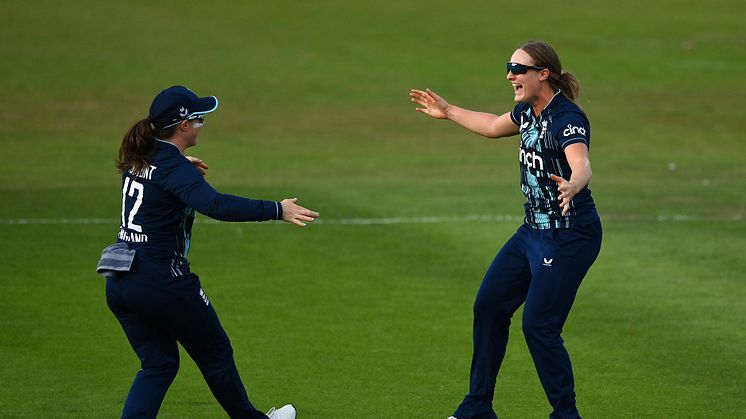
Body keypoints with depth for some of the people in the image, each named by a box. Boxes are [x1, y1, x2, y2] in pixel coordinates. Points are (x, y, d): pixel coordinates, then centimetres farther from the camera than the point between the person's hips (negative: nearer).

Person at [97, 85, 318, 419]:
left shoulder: (139, 158, 8)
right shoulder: (173, 168, -18)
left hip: (119, 284, 8)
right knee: (215, 352, 13)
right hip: (163, 281, -8)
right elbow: (215, 205, -35)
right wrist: (277, 210, -36)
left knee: (159, 364, 13)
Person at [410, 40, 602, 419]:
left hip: (569, 237, -10)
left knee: (539, 327, -12)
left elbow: (582, 166, -42)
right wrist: (449, 112, 40)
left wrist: (571, 186, -64)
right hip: (534, 230, 10)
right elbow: (494, 126, 28)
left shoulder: (567, 119, -22)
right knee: (489, 306, 13)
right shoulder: (528, 111, 4)